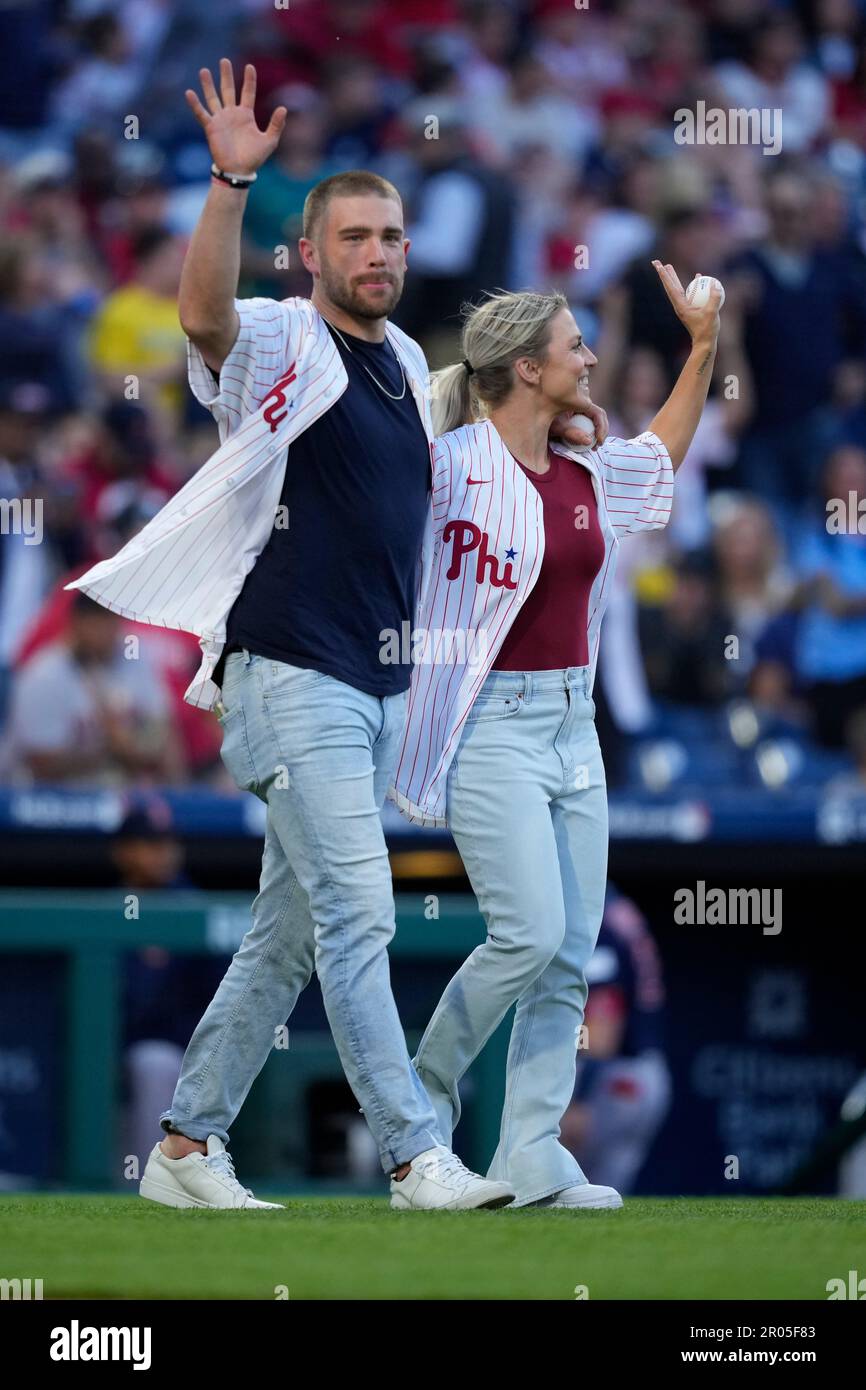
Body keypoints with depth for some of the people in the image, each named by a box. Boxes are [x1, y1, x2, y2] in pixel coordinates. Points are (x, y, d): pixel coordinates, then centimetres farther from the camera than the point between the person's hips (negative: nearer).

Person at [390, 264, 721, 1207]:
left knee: (571, 953, 2)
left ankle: (531, 1156, 4)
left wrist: (703, 347, 28)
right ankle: (429, 1088, 8)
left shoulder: (587, 474, 11)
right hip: (490, 723, -7)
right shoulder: (450, 465, -12)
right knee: (531, 934, -16)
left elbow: (659, 453, 31)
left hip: (572, 724, 7)